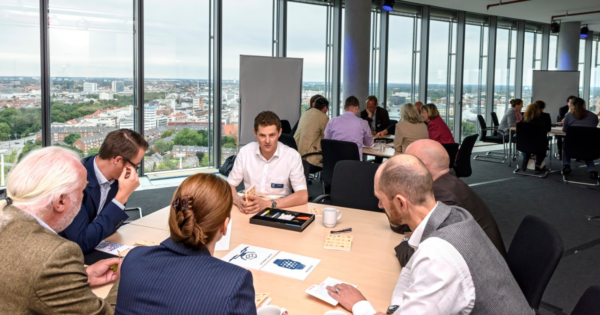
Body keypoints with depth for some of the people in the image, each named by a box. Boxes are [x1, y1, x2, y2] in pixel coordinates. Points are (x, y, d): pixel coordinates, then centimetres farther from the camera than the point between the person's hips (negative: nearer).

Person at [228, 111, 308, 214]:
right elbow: (229, 185, 2)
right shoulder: (245, 152, -4)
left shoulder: (292, 156, -12)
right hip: (250, 212, 0)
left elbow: (303, 196, -17)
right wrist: (237, 200, -20)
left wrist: (268, 203, -27)